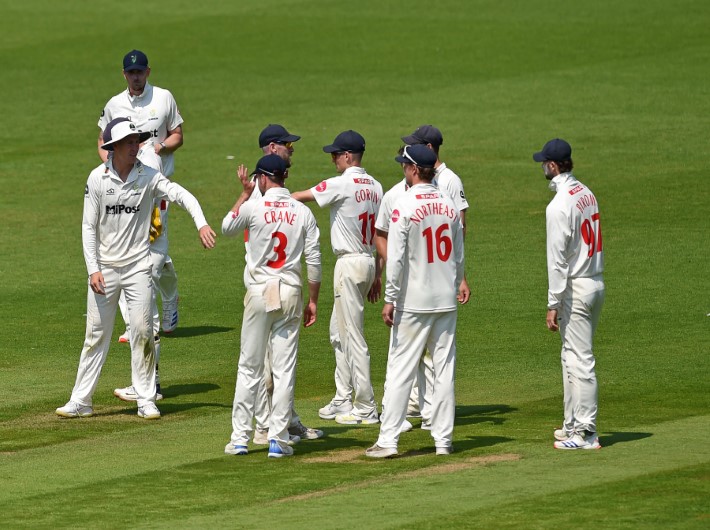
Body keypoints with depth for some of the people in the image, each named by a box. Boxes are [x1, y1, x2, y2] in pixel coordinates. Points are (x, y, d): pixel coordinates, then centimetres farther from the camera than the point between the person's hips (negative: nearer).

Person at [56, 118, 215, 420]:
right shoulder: (97, 179, -5)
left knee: (142, 331, -2)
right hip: (104, 267, 0)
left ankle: (146, 400, 8)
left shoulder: (148, 176, -5)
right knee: (96, 333, 4)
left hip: (137, 266, 0)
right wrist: (93, 269, -9)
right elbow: (89, 226, -2)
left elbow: (181, 195, -15)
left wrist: (201, 224, -34)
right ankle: (81, 401, 10)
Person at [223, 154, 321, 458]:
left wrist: (245, 193, 19)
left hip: (259, 293, -2)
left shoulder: (253, 208, -7)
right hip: (290, 295, 2)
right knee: (285, 370, 4)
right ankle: (279, 440, 2)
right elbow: (314, 260, 0)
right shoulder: (303, 213, 0)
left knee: (249, 368, 6)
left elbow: (227, 228, 13)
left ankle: (240, 437, 7)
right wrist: (313, 301, 8)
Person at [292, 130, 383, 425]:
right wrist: (377, 276, 18)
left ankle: (366, 408, -3)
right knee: (339, 333, 18)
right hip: (368, 262, 9)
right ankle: (343, 401, 21)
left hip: (350, 264, -9)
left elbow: (300, 198, -11)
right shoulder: (375, 187, 10)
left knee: (353, 336, -5)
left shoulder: (342, 185, -15)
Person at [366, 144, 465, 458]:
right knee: (444, 369, 9)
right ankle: (443, 439, 10)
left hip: (413, 302, -5)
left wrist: (390, 299, -10)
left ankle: (388, 440, -4)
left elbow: (396, 258, -15)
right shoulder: (449, 205, 5)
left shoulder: (405, 206, -13)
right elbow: (459, 255, 12)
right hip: (446, 300, 5)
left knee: (400, 370, -2)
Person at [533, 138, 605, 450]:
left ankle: (586, 433, -3)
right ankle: (573, 426, 26)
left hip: (576, 288, -9)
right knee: (571, 357, 18)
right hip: (596, 282, 9)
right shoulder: (587, 193, 9)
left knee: (580, 361, -5)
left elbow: (558, 258, -20)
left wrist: (553, 304, -16)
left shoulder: (559, 205, -18)